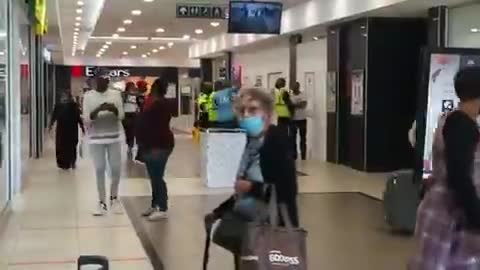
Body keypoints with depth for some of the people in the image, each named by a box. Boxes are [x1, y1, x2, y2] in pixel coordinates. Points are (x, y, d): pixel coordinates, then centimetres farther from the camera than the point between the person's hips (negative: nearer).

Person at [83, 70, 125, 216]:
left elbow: (121, 116, -1)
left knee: (116, 168, 3)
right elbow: (87, 119, -7)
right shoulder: (88, 96, -3)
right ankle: (102, 202, 10)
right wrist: (98, 109, -24)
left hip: (114, 137, 2)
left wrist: (114, 109, -22)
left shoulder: (116, 94, 1)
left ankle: (114, 197, 25)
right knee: (99, 169, 0)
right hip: (96, 138, -1)